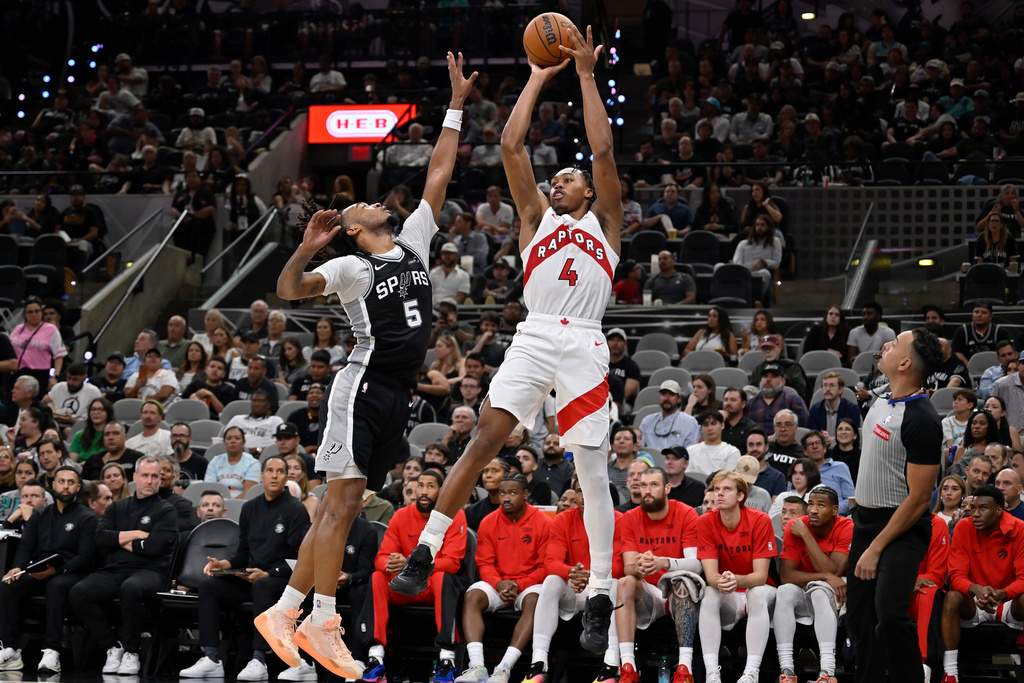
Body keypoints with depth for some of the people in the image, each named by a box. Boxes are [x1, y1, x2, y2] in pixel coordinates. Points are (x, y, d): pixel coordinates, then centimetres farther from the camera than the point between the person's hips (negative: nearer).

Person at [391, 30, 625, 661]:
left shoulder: (604, 223, 20)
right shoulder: (538, 216, 24)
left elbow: (604, 151, 9)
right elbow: (512, 146, 17)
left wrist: (587, 75, 11)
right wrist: (538, 80, 21)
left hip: (584, 346, -2)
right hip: (534, 339, 2)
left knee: (593, 471, -4)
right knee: (485, 437, -13)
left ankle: (601, 598, -4)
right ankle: (427, 551, -9)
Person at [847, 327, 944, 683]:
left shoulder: (921, 420, -20)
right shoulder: (881, 402, 7)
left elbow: (918, 499, -20)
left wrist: (876, 548, -18)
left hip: (902, 529, -9)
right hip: (865, 521, 9)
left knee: (889, 616, -26)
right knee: (859, 617, 12)